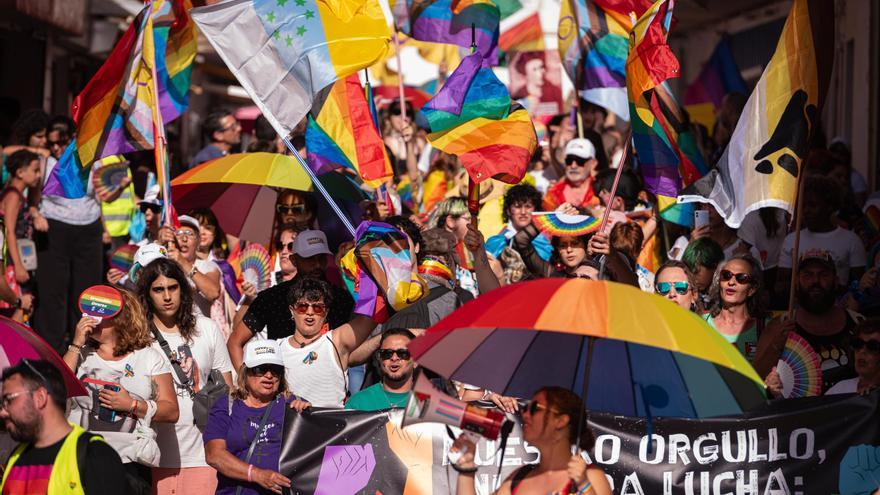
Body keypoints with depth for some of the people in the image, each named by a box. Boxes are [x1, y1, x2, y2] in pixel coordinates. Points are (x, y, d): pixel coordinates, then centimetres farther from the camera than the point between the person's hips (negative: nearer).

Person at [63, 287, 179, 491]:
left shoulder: (149, 357, 9)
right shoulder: (81, 353, 15)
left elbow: (171, 412, 3)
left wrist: (132, 406, -11)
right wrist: (76, 345, -2)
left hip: (129, 462, -1)